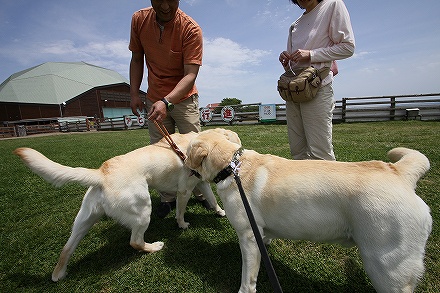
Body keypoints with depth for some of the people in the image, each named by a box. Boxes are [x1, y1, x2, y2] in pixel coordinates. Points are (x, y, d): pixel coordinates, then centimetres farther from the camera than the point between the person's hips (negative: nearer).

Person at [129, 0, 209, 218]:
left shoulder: (190, 29, -16)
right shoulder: (139, 20, -2)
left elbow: (190, 75, -24)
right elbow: (137, 59, 7)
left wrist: (167, 101, -37)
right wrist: (134, 93, -2)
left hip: (184, 98, -3)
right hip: (155, 99, 4)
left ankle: (201, 193, 18)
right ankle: (168, 198, 18)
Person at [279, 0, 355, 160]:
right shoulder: (295, 25, 26)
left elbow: (348, 46, -1)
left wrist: (310, 55, -10)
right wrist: (285, 61, 4)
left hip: (317, 88, -6)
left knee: (320, 153, -12)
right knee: (297, 152, 4)